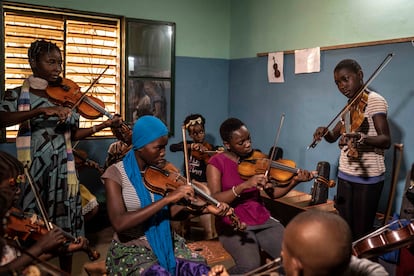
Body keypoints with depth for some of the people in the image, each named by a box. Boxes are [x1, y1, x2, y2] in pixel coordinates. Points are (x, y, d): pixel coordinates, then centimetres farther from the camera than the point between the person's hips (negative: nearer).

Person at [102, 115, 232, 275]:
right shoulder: (116, 174, -14)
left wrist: (204, 209, -16)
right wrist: (168, 198, -32)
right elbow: (119, 224, -27)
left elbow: (169, 211, 0)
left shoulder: (161, 169, 1)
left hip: (164, 242, 4)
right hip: (132, 248, -4)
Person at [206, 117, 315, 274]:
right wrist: (244, 185, -27)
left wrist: (294, 181, -12)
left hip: (263, 220, 4)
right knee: (250, 265, -29)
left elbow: (273, 193, 5)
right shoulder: (217, 163, -5)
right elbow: (214, 200, -17)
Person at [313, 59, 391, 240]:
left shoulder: (374, 100, -10)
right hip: (345, 175, 7)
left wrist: (361, 137, -38)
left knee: (362, 232, 0)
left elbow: (386, 141, -20)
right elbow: (333, 137, 14)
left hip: (368, 177, -7)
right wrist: (324, 131, -8)